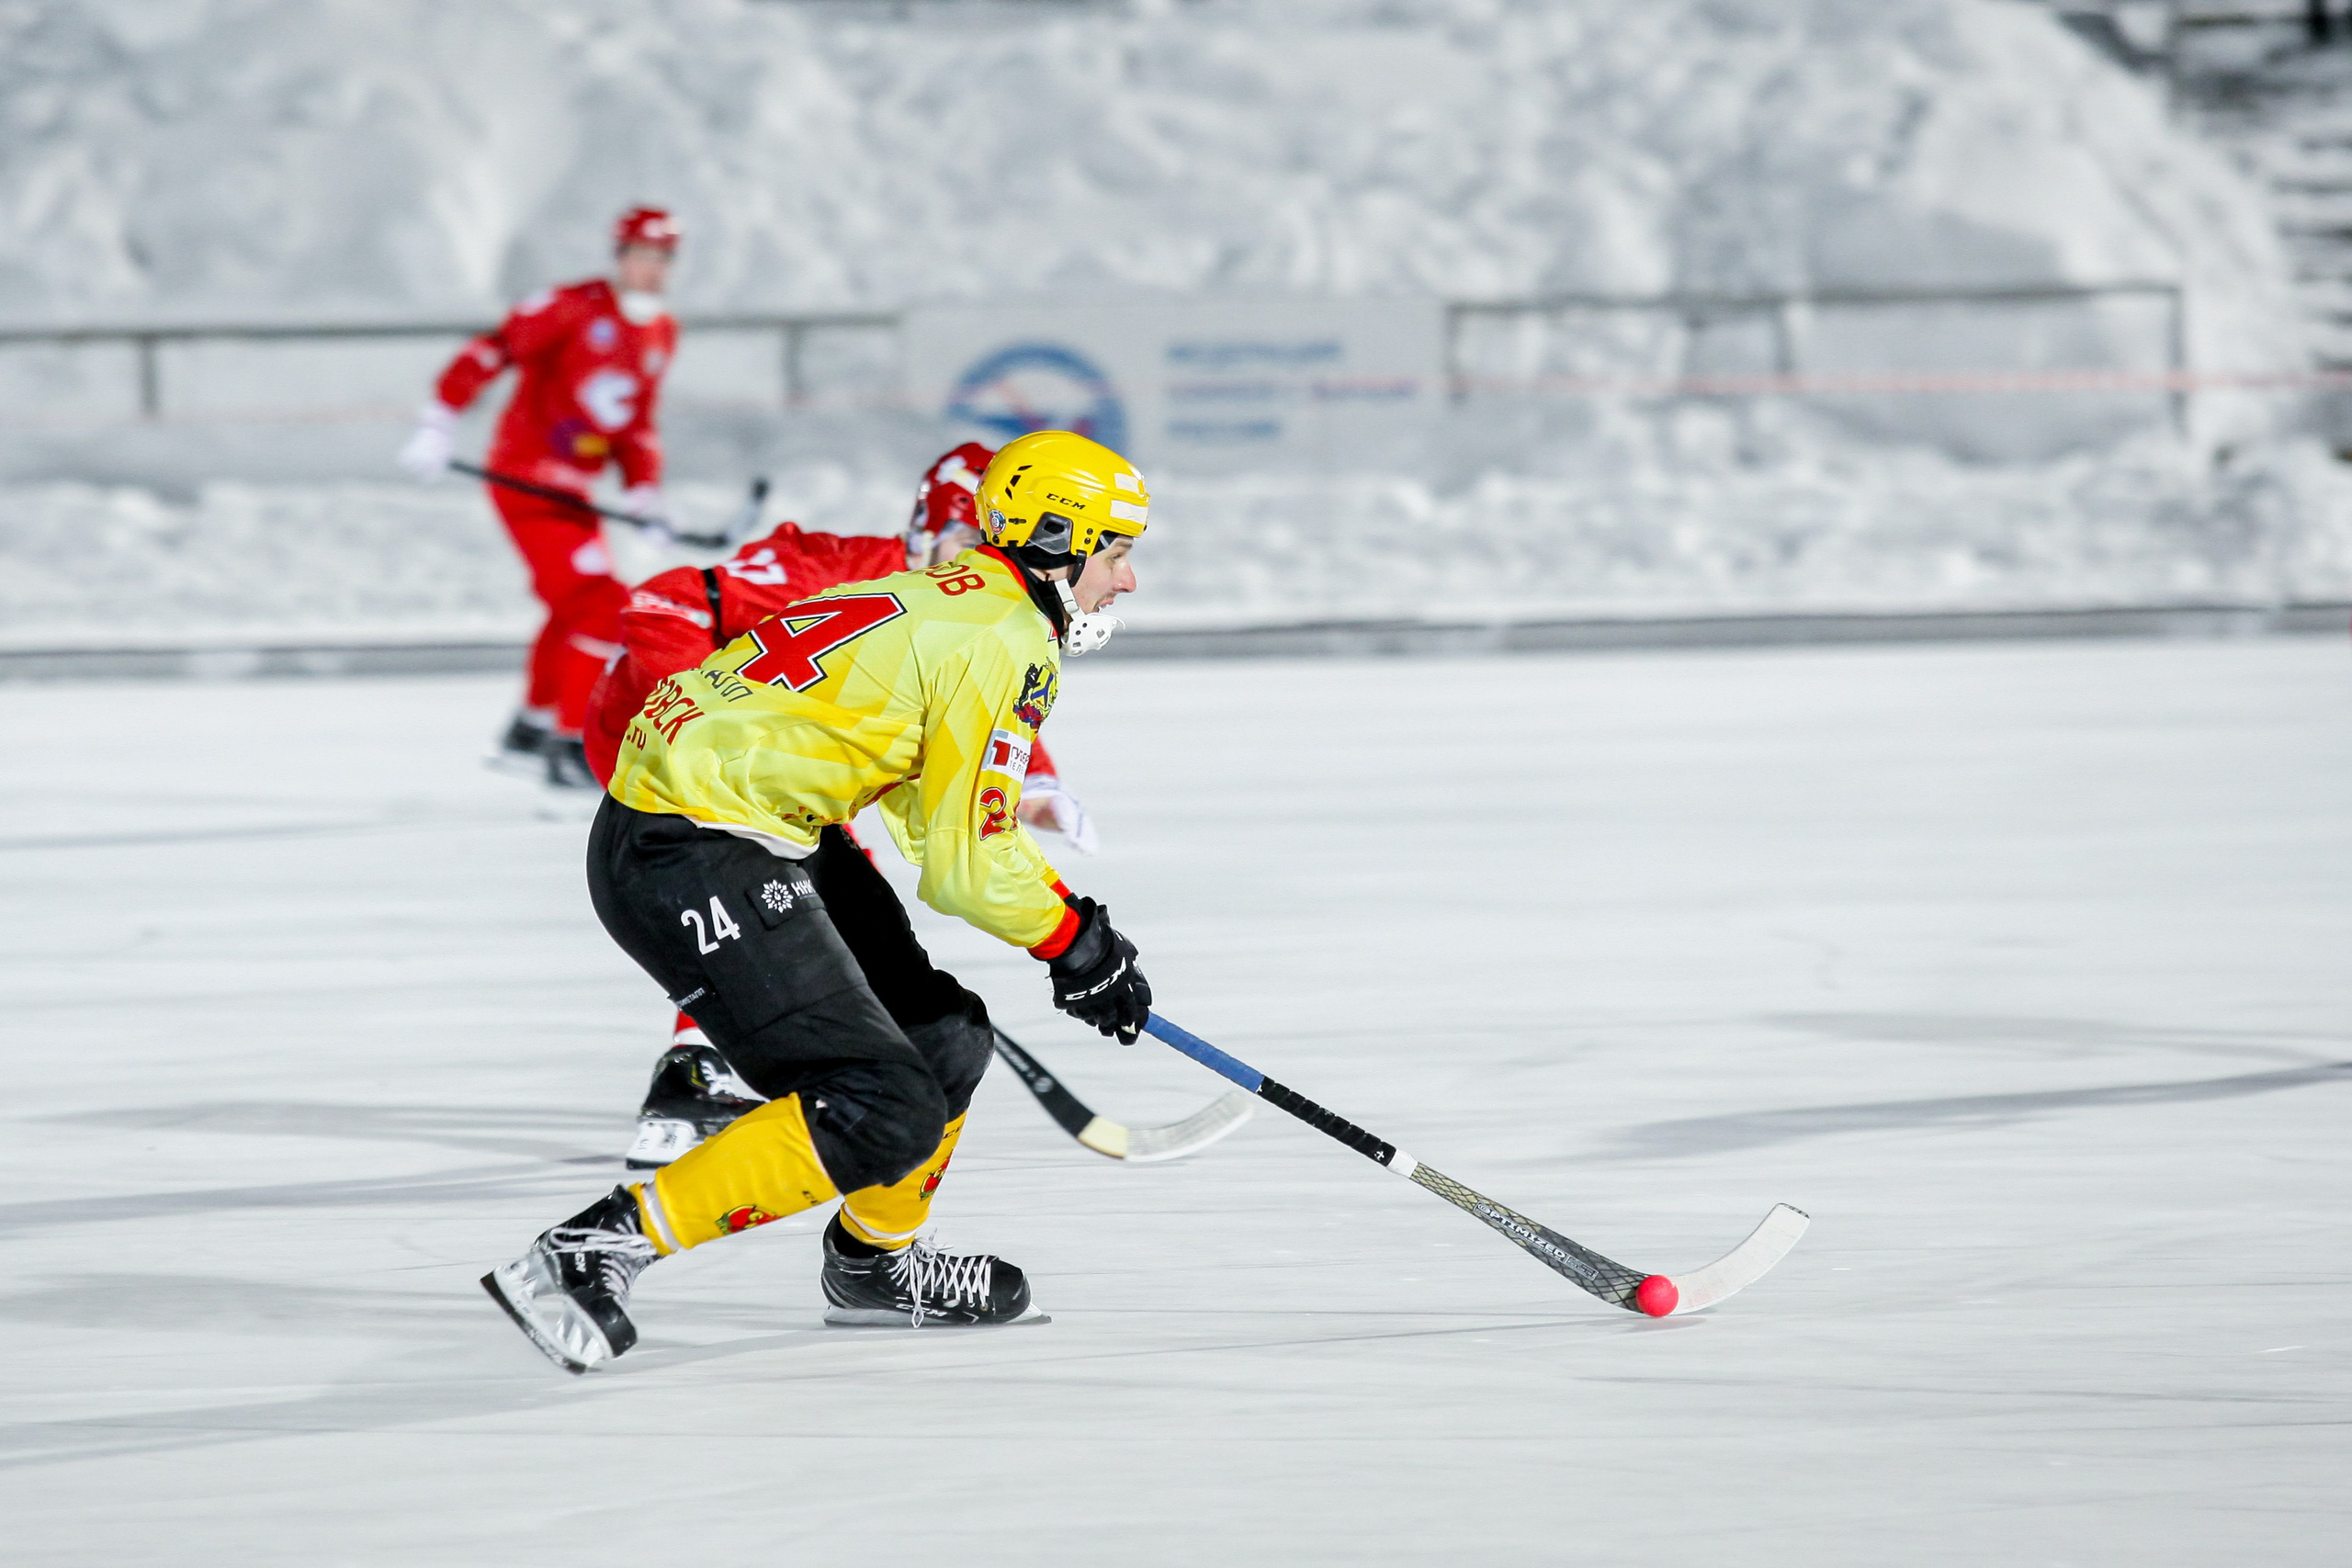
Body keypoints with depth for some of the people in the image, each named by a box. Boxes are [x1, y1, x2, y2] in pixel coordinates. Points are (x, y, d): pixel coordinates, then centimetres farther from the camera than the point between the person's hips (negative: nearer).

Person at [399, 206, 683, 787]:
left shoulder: (661, 334, 10)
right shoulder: (572, 307, -15)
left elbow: (636, 423, 16)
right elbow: (488, 353, -17)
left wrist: (642, 489, 2)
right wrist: (439, 424, -23)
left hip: (572, 488, 9)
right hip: (526, 478, -9)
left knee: (576, 605, 23)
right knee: (601, 606, -17)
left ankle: (530, 730, 41)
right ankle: (572, 747, -15)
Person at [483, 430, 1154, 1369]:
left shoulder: (950, 601, 18)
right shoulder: (1002, 646, -13)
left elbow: (950, 817, 30)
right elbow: (965, 867, -13)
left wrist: (1070, 916, 22)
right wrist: (1075, 942, 2)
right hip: (692, 862, -10)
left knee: (943, 1042, 18)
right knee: (881, 1113, -14)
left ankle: (877, 1259, 39)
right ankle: (593, 1252, -16)